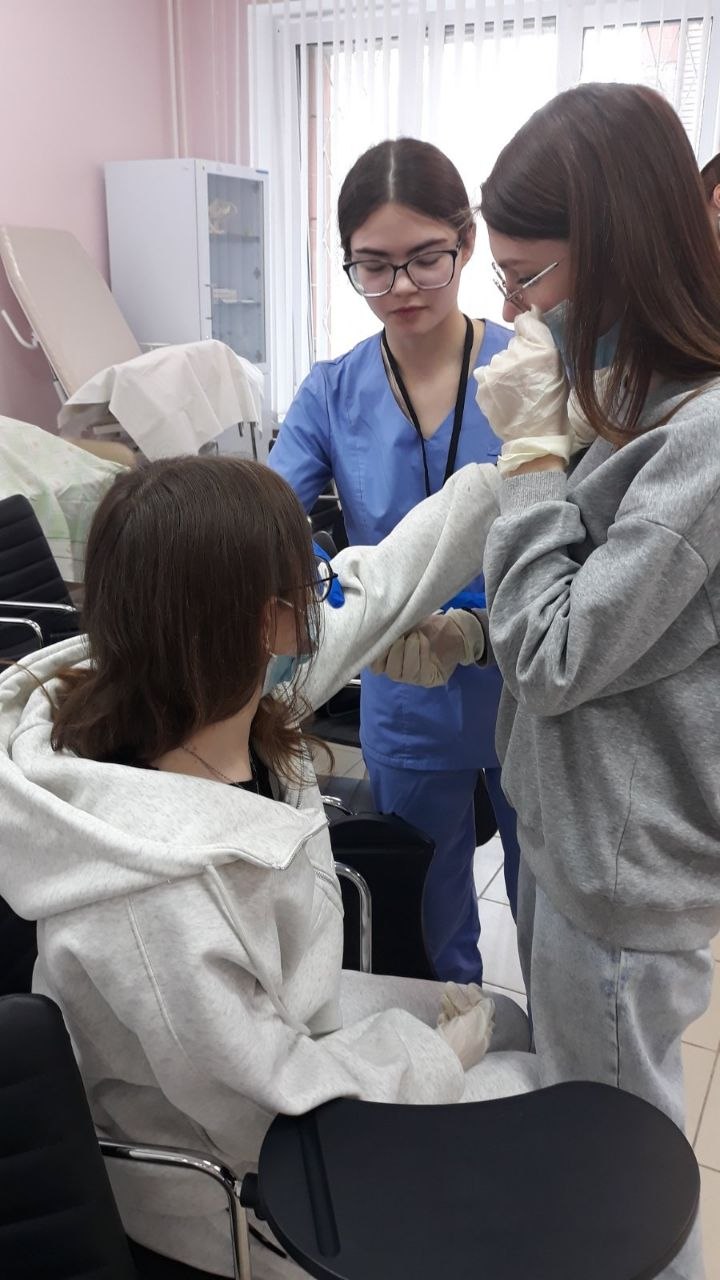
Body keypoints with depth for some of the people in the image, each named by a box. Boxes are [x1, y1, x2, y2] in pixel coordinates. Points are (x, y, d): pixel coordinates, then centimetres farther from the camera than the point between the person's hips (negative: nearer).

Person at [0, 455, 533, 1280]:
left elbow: (380, 581, -8)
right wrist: (435, 1052, -12)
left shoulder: (209, 688, -19)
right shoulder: (155, 894, -42)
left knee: (511, 1024, 21)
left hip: (273, 1022, 7)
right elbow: (272, 1109, -28)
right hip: (231, 1166, -7)